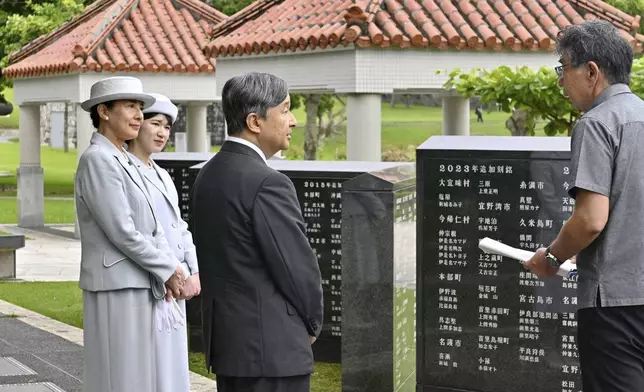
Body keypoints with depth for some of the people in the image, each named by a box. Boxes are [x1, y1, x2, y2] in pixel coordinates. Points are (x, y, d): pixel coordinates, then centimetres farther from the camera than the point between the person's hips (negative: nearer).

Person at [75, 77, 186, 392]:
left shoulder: (123, 161, 15)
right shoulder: (97, 159, -14)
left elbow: (151, 226, 12)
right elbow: (122, 232, -19)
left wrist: (171, 271, -3)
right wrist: (168, 270, -10)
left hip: (138, 285, 9)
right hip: (116, 286, -9)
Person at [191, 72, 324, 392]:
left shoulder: (208, 175, 9)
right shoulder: (267, 184, -19)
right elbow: (298, 266, -15)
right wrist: (312, 323, 3)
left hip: (224, 339, 9)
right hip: (272, 345, -9)